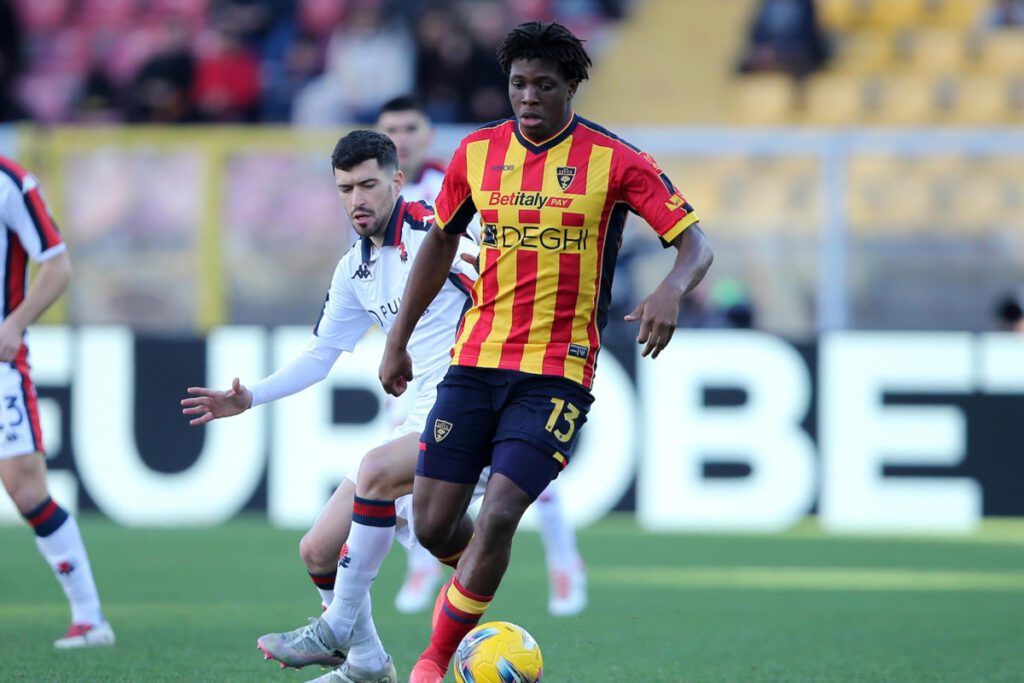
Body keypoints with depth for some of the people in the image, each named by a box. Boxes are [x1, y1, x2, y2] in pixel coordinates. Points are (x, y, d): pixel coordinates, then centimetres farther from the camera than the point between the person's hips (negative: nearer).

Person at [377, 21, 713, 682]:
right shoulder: (478, 152, 5)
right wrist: (399, 340, 18)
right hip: (475, 361, 4)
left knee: (497, 518, -16)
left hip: (559, 372, -4)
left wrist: (671, 291, -29)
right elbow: (440, 242, 19)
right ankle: (472, 579, 36)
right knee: (432, 526, 0)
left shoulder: (615, 161, -6)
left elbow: (696, 244, -7)